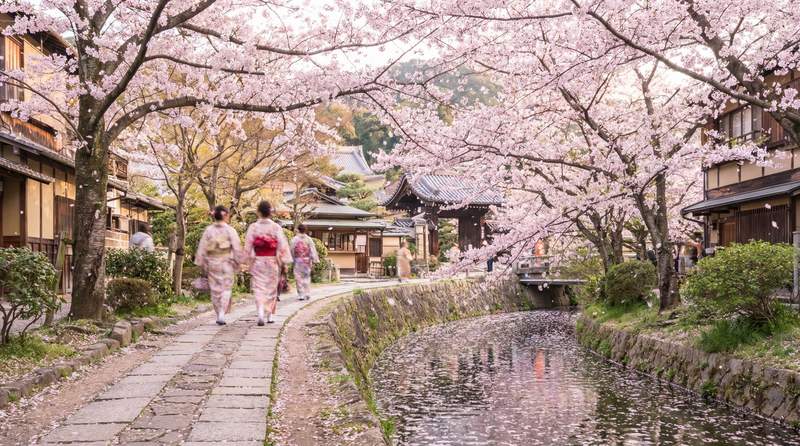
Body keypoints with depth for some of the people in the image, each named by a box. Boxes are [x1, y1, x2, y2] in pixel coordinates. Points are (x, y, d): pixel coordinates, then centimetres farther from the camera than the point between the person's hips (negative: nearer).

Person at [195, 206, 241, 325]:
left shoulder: (208, 230, -1)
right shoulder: (230, 230, -6)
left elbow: (202, 248, 1)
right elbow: (237, 247, -7)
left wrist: (202, 264, 8)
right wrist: (237, 262, 4)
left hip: (212, 263, 2)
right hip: (227, 262, -2)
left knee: (215, 289, 11)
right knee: (226, 288, 3)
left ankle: (219, 315, 16)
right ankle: (222, 313, -12)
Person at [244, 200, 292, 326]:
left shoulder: (253, 227, -4)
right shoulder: (276, 227, -5)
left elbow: (248, 246, -5)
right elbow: (282, 246, -7)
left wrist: (249, 261, 4)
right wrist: (284, 264, 0)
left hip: (257, 262, -1)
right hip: (272, 262, 1)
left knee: (259, 289, 0)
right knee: (271, 288, 13)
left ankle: (261, 314, -20)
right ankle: (269, 316, 20)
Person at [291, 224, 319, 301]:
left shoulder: (294, 239, -5)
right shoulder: (309, 239, -1)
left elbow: (292, 250, -1)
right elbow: (313, 250, -3)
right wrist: (314, 260, 0)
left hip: (298, 261, -2)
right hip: (307, 260, 2)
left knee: (299, 277, 1)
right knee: (307, 277, 12)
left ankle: (301, 295, -2)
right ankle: (307, 294, 11)